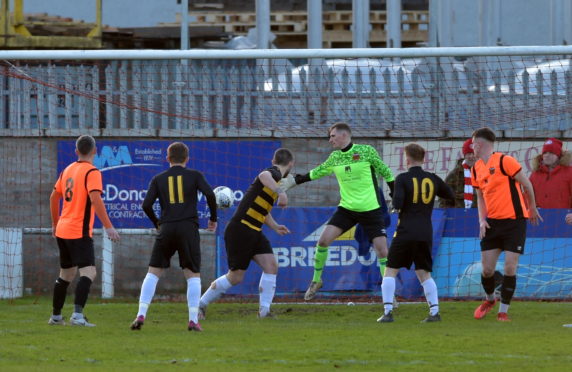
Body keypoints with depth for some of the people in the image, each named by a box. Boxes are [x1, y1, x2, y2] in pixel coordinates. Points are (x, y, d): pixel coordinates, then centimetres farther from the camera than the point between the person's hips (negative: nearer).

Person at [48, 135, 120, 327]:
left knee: (66, 274, 20)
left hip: (62, 230, 8)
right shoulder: (92, 172, -11)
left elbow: (54, 197, 21)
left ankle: (56, 316, 27)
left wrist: (55, 224, 33)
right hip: (79, 232, -8)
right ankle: (77, 314, -28)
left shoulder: (68, 170, 13)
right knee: (88, 273, -13)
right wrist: (108, 226, -23)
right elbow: (96, 199, -22)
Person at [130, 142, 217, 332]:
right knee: (193, 275, 5)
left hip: (166, 230, 1)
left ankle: (141, 315, -4)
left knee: (153, 272, 8)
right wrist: (213, 218, 6)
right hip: (189, 229, -1)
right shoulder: (194, 175, 6)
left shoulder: (158, 179, 11)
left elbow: (146, 204, 3)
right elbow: (209, 194, -8)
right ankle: (193, 320, -6)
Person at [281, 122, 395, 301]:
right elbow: (315, 173, 18)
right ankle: (316, 280, 10)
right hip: (346, 208, 4)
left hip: (371, 210, -4)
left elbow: (386, 173, -1)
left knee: (382, 250, -8)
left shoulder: (367, 151, -8)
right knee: (323, 240, -9)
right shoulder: (334, 157, 5)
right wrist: (293, 181, 15)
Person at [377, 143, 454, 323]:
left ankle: (388, 311, -7)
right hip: (426, 233, 4)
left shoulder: (403, 179, -6)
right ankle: (434, 311, -2)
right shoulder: (433, 179, 7)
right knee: (424, 273, 12)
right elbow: (451, 195, 22)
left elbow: (397, 204, -16)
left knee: (390, 271, 4)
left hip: (405, 233, -4)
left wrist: (395, 202, 7)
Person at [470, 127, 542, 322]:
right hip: (492, 222, 6)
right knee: (487, 268, 1)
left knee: (510, 268, -7)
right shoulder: (476, 169, 8)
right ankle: (489, 299, 29)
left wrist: (532, 208, 6)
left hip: (514, 220, -6)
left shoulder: (505, 161, -13)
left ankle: (503, 311, 3)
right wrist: (482, 220, 4)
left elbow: (527, 185, -5)